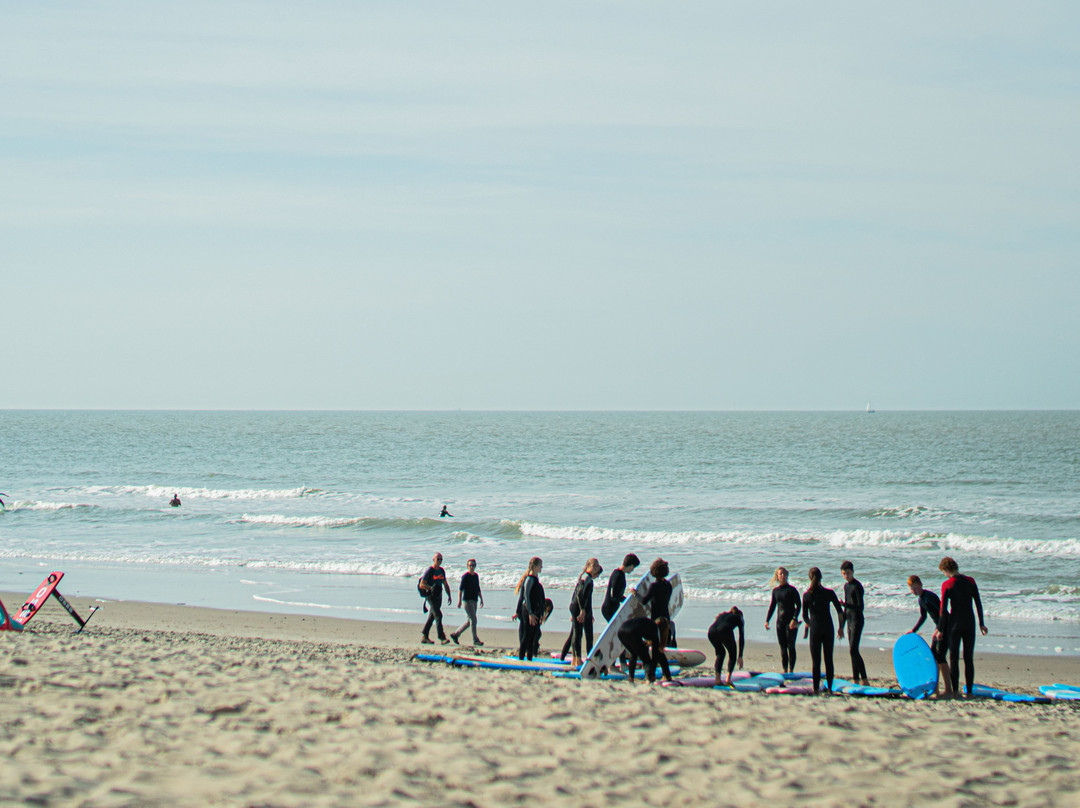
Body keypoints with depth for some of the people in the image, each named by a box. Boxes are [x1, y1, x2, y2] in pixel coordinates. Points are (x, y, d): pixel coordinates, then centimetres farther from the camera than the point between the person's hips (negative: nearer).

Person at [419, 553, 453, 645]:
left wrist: (449, 595, 12)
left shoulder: (441, 571, 13)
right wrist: (431, 588, -25)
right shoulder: (429, 571, -9)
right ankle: (442, 638, -20)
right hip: (431, 597, -7)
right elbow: (421, 585, -12)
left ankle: (424, 638, 18)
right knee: (438, 616, -16)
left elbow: (445, 584, 22)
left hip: (439, 597, 7)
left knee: (431, 617, 11)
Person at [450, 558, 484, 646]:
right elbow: (460, 589, -11)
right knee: (473, 619, -10)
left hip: (474, 601, 8)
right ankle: (475, 640, -6)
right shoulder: (465, 576, -8)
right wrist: (459, 600, -18)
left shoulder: (476, 576, 12)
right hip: (467, 600, -8)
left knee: (470, 621, 10)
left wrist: (481, 599, 17)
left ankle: (455, 634, 23)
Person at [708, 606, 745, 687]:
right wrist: (740, 656, 25)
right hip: (725, 631, -4)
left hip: (711, 632, 4)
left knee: (720, 653, 28)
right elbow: (741, 638, 23)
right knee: (732, 656, 18)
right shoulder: (739, 618, 29)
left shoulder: (722, 614, 40)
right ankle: (728, 679, 0)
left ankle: (718, 679, 16)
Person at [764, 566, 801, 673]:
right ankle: (785, 670, 12)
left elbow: (799, 604, -7)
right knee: (782, 647, 6)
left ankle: (791, 670, 2)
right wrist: (767, 620, 10)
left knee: (790, 646, -3)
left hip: (791, 622, -5)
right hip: (780, 622, 5)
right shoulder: (775, 590, 9)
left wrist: (794, 619, -18)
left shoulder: (792, 590, -6)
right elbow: (772, 606, 17)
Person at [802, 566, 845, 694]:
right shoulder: (829, 593, -4)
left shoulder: (806, 595, -5)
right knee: (829, 659, 10)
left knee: (815, 661, 4)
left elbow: (805, 616, 2)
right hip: (828, 628, 1)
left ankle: (816, 688, 0)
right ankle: (829, 688, 10)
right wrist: (841, 627, 8)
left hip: (815, 629, -1)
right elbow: (840, 612, -3)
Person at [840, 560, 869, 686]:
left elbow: (860, 607, -18)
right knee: (853, 651, 8)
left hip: (857, 621, -9)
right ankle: (856, 680, 11)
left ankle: (864, 680, -15)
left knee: (853, 650, -15)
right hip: (850, 621, 9)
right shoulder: (846, 586, 15)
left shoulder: (857, 587, -12)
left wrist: (845, 604, -30)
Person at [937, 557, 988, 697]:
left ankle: (955, 691, 1)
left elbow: (943, 609, -10)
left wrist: (940, 629, -1)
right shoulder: (970, 581, 0)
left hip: (954, 623, -3)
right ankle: (969, 691, 9)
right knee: (969, 659, 9)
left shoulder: (947, 585, -10)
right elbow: (978, 604, 3)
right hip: (970, 623, 3)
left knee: (954, 659, 4)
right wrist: (982, 624, 11)